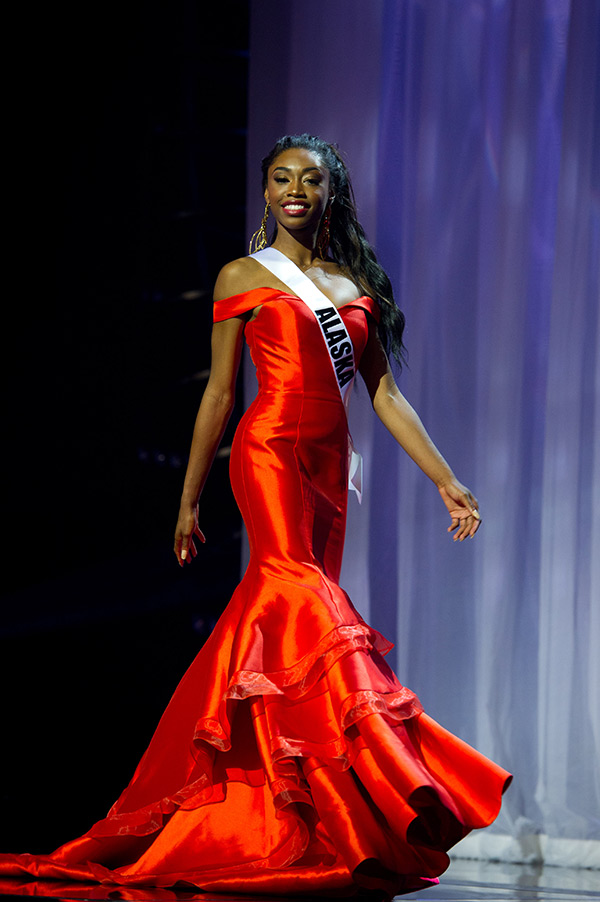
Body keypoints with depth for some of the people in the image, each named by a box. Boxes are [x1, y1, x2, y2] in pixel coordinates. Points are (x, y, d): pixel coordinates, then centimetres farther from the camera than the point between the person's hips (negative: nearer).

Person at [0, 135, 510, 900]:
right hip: (270, 449, -5)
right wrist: (189, 498, 5)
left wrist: (445, 480, 9)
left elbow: (384, 393, 15)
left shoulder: (357, 283, 17)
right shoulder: (244, 277, 6)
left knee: (278, 608, 2)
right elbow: (219, 392, 6)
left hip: (328, 462, 5)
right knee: (299, 591, -20)